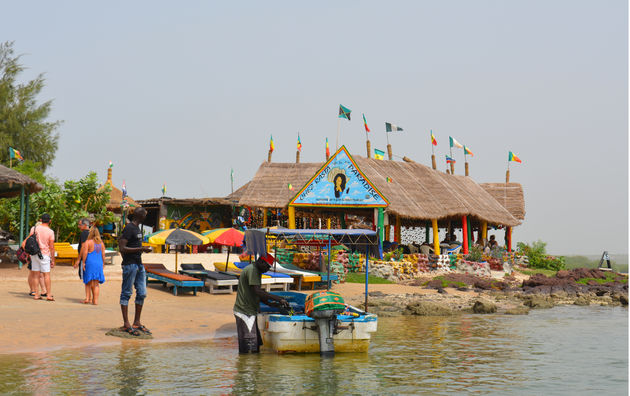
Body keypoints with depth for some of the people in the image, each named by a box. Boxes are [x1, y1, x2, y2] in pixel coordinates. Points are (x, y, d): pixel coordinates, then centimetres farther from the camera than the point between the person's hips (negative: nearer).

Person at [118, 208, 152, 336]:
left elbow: (120, 240, 27)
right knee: (126, 293, -3)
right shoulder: (129, 228, -14)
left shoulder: (137, 228, 15)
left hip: (139, 264, 9)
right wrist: (141, 249, -20)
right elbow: (122, 248, -19)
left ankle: (137, 322, 15)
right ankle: (126, 324, 0)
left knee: (142, 293, 9)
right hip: (130, 264, -9)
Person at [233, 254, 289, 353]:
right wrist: (278, 299, -25)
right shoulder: (252, 270, -16)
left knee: (256, 344, 13)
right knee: (248, 349, -10)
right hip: (245, 312, -11)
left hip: (250, 312, 11)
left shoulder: (256, 271, 17)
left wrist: (269, 303, 10)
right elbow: (257, 291, -26)